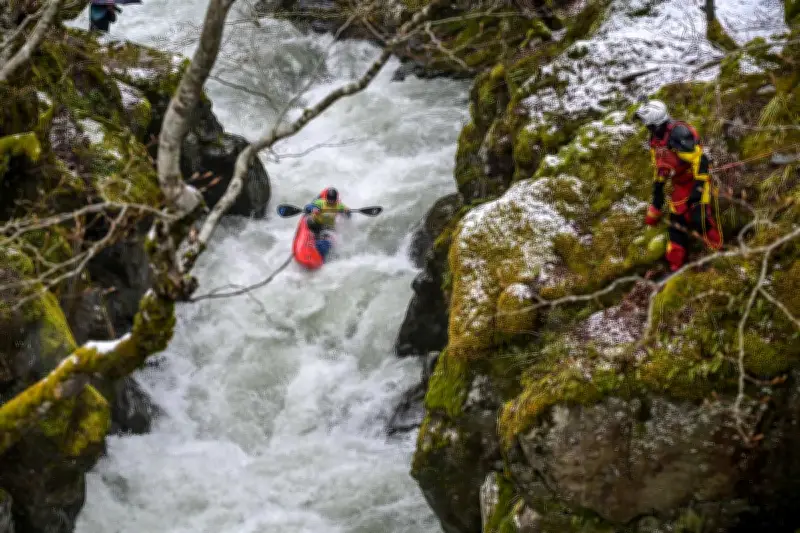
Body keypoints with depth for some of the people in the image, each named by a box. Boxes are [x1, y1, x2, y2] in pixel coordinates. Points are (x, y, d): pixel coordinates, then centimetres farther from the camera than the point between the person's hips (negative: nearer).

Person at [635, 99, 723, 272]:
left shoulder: (678, 133, -26)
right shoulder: (655, 138, 5)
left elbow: (700, 159, -28)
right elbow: (659, 165, 18)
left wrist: (699, 186, -29)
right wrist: (657, 189, 19)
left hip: (697, 180, -9)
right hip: (680, 184, 9)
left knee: (699, 217, -21)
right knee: (677, 221, 7)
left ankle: (717, 250, -5)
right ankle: (675, 263, 12)